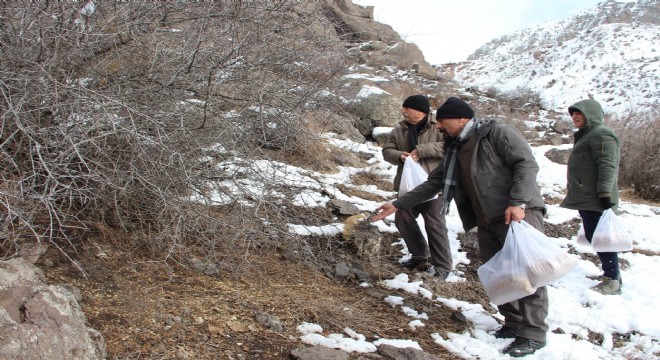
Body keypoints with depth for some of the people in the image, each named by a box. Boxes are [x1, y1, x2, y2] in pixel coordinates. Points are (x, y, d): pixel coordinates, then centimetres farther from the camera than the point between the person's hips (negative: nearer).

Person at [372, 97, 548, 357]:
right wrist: (397, 205, 17)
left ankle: (533, 333, -4)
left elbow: (526, 163, -14)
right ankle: (514, 322, 22)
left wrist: (518, 203, -24)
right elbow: (433, 183, 21)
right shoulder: (455, 151, 17)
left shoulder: (496, 133, -6)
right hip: (487, 222, 8)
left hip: (519, 214, -8)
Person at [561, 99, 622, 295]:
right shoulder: (585, 136, 22)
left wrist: (605, 193, -26)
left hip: (595, 199, -11)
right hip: (585, 198, 11)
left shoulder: (601, 134, -11)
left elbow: (607, 166, -20)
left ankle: (612, 280, -2)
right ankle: (612, 273, 23)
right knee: (593, 236, 14)